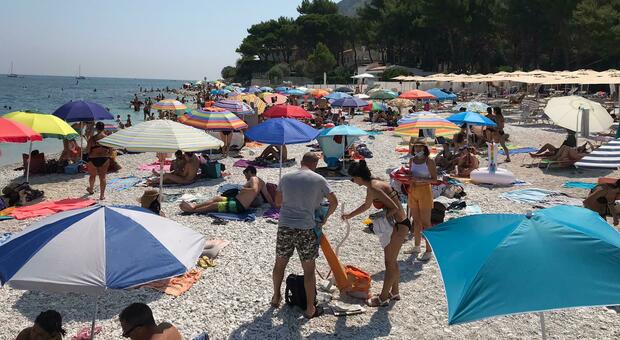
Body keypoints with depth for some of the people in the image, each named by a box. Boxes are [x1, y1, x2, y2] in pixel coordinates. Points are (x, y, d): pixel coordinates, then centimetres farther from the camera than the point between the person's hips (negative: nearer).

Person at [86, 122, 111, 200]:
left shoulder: (92, 138, -8)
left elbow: (88, 150, -4)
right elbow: (111, 151, 0)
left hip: (93, 159, 0)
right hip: (104, 159, 1)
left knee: (92, 175, 22)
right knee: (102, 177, 5)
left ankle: (91, 189, 44)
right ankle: (102, 195, 3)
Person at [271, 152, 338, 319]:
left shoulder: (286, 178, 4)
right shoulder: (318, 179, -4)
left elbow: (277, 202, 14)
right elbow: (334, 202, 0)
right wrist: (325, 218, 13)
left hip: (285, 226, 3)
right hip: (306, 229, -3)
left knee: (280, 263, 22)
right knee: (309, 269, 8)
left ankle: (276, 297, 38)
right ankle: (310, 309, 15)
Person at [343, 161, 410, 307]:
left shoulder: (373, 188, -22)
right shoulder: (373, 183, 8)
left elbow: (395, 208, -28)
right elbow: (367, 205, 26)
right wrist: (350, 215, 35)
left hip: (399, 225, -9)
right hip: (399, 223, 9)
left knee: (390, 262, 4)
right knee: (391, 260, 21)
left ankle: (383, 298, 17)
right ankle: (394, 292, 36)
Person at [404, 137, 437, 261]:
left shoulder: (429, 161, -11)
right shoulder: (412, 160, 7)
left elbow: (434, 179, -13)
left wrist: (420, 180, -24)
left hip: (425, 191, -6)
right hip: (413, 191, 6)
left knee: (425, 222, -4)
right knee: (416, 220, 16)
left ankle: (429, 251, 3)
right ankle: (416, 246, 28)